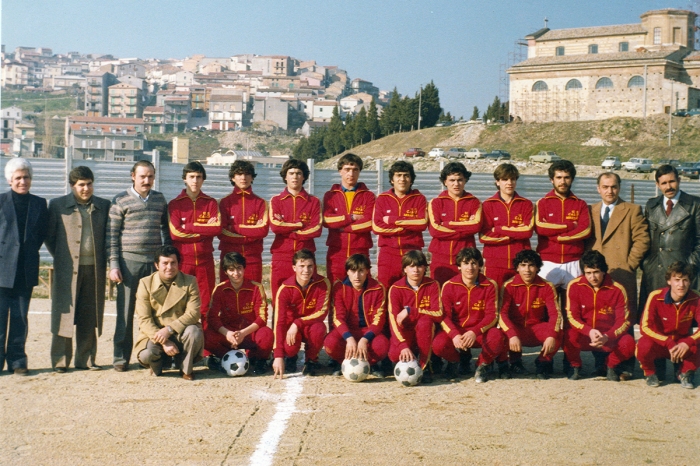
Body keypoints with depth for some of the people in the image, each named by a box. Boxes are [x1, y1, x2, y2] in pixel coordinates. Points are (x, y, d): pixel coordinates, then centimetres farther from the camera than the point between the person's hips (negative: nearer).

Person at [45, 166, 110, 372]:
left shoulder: (104, 206, 10)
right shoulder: (57, 205, 4)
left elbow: (109, 235, 13)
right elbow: (49, 236, 7)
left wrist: (103, 260, 5)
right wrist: (61, 257, 3)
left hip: (94, 269, 2)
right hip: (67, 269, -2)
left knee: (89, 317, 6)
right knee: (64, 314, -1)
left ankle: (85, 359, 14)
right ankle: (60, 361, 6)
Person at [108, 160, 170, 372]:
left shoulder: (160, 199, 11)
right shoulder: (121, 200, 0)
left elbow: (166, 230, 17)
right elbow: (112, 234, -1)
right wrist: (113, 264, -7)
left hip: (155, 261, 3)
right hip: (129, 261, -3)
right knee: (125, 310, 2)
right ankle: (121, 357, 9)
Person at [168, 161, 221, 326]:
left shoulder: (211, 203, 9)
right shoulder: (175, 204, 4)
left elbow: (217, 228, -6)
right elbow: (175, 233, -9)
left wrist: (189, 227, -8)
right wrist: (204, 229, -7)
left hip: (205, 261, 1)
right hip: (183, 261, -1)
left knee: (206, 305, 3)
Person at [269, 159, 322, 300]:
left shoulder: (314, 201, 9)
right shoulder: (276, 200, 10)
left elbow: (316, 229, -5)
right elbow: (275, 226, -7)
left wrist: (287, 229, -6)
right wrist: (301, 224, -4)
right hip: (281, 256, 0)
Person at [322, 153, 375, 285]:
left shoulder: (368, 196, 7)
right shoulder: (330, 196, 10)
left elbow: (369, 223, -7)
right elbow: (326, 220, -5)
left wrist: (341, 225, -6)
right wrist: (351, 217, -8)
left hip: (360, 253, -1)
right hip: (336, 252, 1)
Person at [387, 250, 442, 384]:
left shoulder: (432, 286, -7)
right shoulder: (396, 289, -11)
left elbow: (438, 314, -20)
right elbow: (394, 320, -21)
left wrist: (410, 311, -27)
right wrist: (404, 346, -37)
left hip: (425, 334, 0)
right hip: (405, 333, 0)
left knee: (425, 321, -33)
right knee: (395, 355, -32)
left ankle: (424, 365, -17)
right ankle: (410, 360, 7)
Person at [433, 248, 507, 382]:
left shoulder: (490, 285, -6)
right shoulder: (448, 286, -5)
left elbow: (492, 315, -11)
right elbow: (444, 316, -9)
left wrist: (475, 332, -29)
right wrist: (455, 335, -30)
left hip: (481, 332, -1)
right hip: (456, 330, 1)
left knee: (497, 336, -35)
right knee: (439, 345, -30)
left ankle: (482, 365, -1)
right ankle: (457, 359, 10)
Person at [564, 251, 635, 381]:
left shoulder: (617, 289, -10)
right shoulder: (575, 286, -10)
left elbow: (623, 320, -9)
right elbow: (572, 317, -9)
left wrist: (607, 337, -27)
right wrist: (589, 331, -28)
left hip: (609, 338, 0)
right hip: (584, 336, 0)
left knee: (628, 342, -31)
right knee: (569, 336, -34)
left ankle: (612, 367, 4)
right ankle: (575, 367, 1)